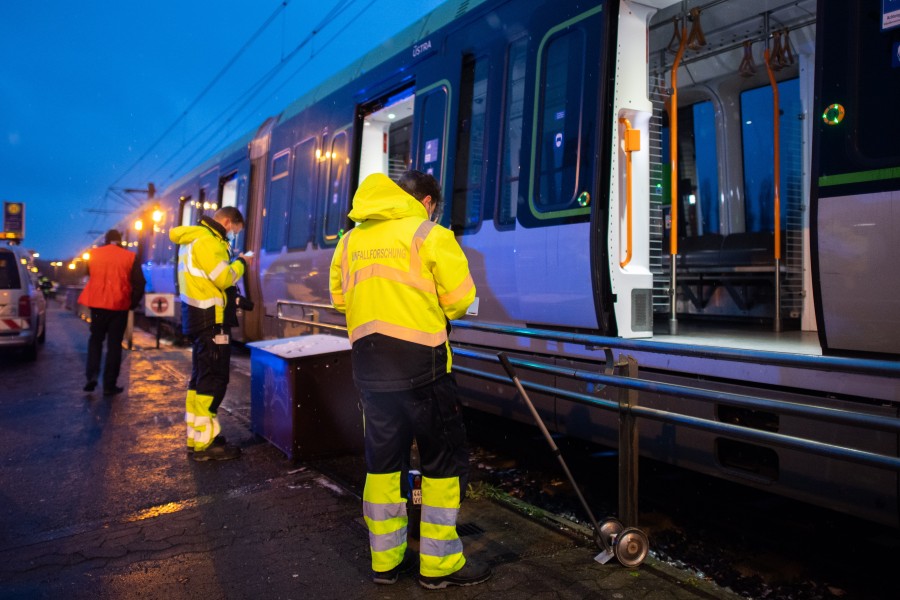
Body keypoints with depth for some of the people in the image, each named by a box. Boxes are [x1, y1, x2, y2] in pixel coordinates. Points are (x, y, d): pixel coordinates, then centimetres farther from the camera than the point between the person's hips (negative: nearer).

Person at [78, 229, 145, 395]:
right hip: (119, 305, -2)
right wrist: (133, 303, 4)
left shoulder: (94, 254, 4)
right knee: (114, 344, 5)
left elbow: (87, 275, 18)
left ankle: (92, 376, 4)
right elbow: (139, 283, -6)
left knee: (96, 339, 19)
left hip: (97, 303, 2)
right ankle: (109, 385, 6)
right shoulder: (129, 257, -4)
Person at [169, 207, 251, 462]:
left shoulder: (194, 238, 18)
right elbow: (224, 278, -20)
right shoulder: (206, 240, -15)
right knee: (213, 380, -7)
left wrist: (231, 262, 5)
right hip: (210, 319, -11)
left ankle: (196, 436, 23)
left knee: (200, 378, 15)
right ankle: (205, 443, -3)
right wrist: (240, 263, -4)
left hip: (198, 317, 11)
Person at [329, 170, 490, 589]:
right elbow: (459, 299, -7)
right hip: (420, 361, -6)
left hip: (368, 362, 6)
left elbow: (340, 297, 16)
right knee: (444, 458, 7)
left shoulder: (351, 239, 12)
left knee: (383, 459, 15)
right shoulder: (428, 233, -5)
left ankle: (385, 560, 25)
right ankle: (439, 563, 14)